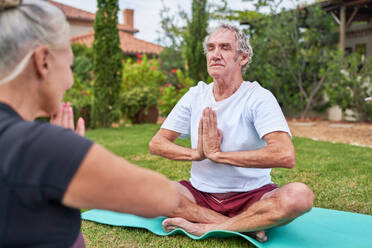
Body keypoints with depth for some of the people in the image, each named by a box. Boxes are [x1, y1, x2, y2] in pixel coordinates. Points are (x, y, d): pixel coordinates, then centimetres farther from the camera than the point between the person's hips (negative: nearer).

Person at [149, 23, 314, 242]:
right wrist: (197, 153, -17)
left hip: (251, 196, -3)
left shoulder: (259, 97, -8)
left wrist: (216, 154, -20)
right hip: (200, 195, 4)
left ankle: (207, 228, -22)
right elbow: (156, 143, 3)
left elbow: (286, 156, -25)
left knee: (300, 195, -31)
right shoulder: (195, 96, 5)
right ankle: (246, 227, -20)